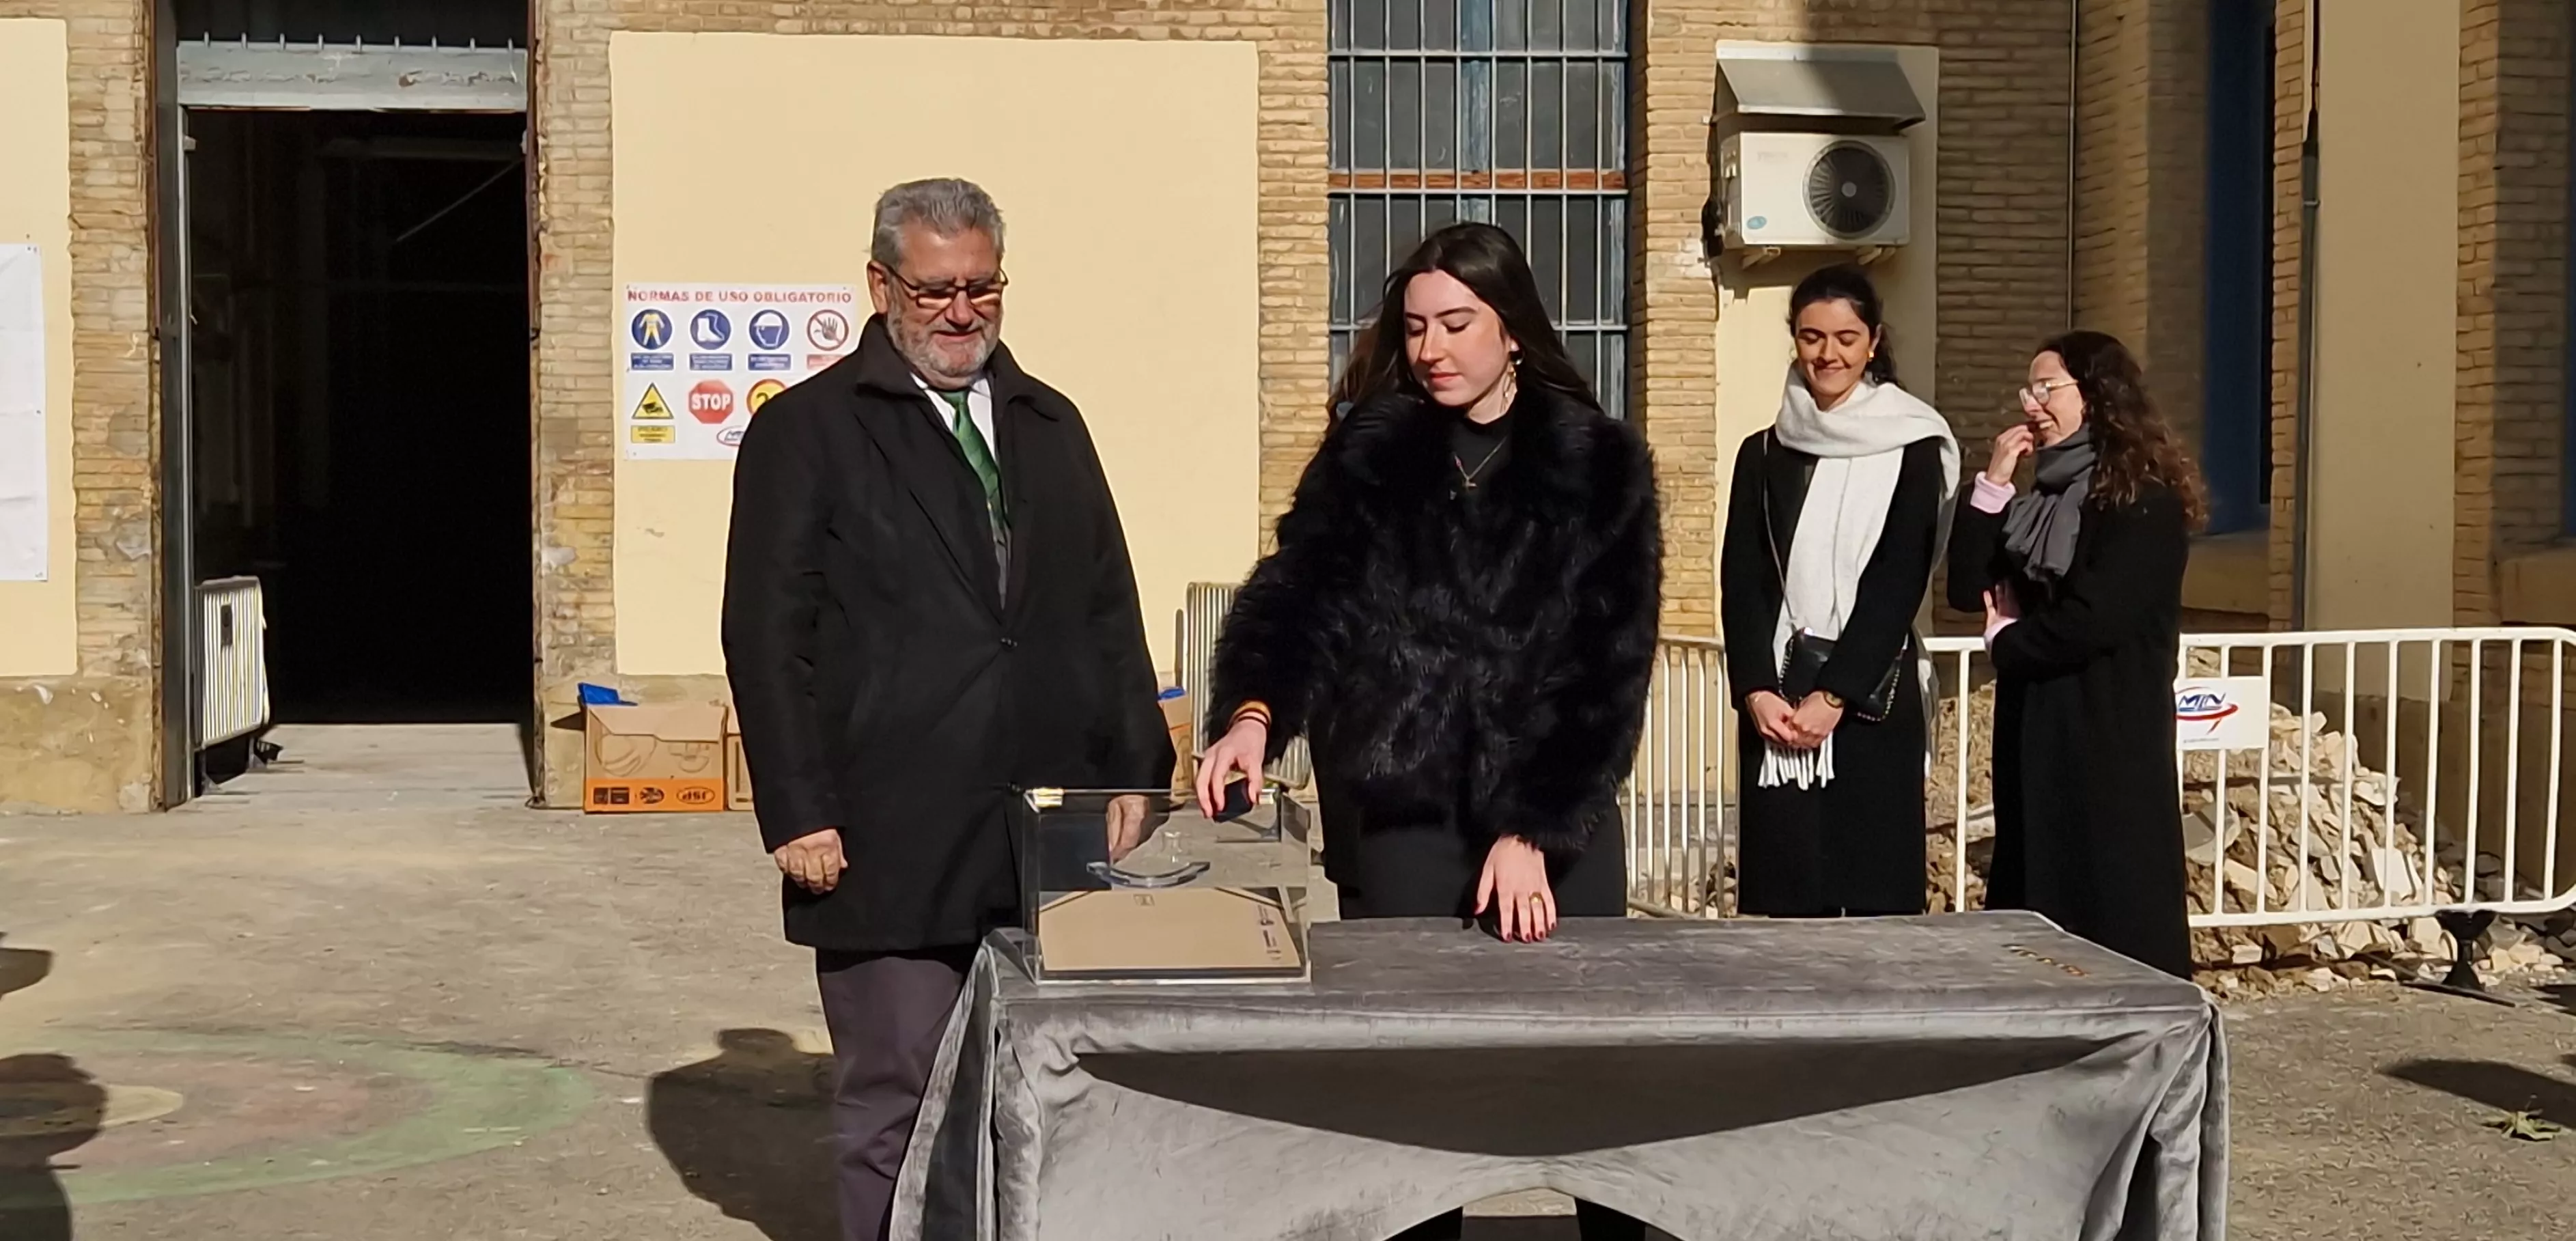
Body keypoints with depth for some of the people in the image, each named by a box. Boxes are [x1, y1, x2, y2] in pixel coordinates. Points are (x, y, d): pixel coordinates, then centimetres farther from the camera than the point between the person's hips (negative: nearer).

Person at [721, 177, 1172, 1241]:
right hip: (891, 850, -4)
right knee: (895, 1120, 2)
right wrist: (799, 815, -10)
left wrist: (1135, 771, 8)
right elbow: (766, 637, -3)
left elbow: (1110, 612, 17)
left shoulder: (1050, 425, 17)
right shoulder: (806, 431, 2)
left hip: (1050, 839, 4)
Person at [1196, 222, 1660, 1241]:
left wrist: (1536, 832, -12)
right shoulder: (1366, 452, 4)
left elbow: (1611, 668, -5)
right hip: (1397, 818, 1)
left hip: (1559, 823, 0)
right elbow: (1298, 591, -7)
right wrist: (1254, 709, -28)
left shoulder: (1600, 462, 0)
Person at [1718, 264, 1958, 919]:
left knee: (1876, 899, -3)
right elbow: (1741, 582, 5)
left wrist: (1833, 695, -12)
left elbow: (1899, 583, -5)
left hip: (1869, 699, -2)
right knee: (1787, 902, 0)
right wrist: (1757, 691, -9)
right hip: (1775, 700, 2)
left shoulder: (1912, 450, 3)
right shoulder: (1763, 453, 12)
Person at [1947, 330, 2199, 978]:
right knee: (2036, 904, 9)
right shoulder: (2040, 499, 14)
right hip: (2035, 729, 8)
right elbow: (1967, 589, 6)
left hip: (2110, 733, -8)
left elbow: (2095, 619, -19)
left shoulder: (2144, 500, -10)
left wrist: (2006, 639, -3)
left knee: (2113, 910, -3)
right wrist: (1993, 485, -1)